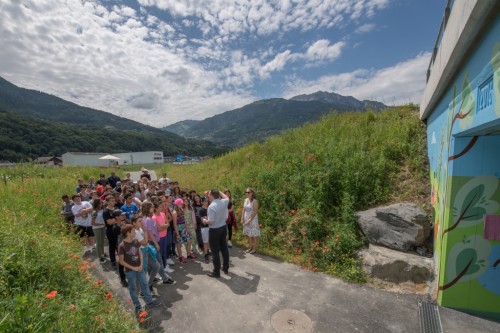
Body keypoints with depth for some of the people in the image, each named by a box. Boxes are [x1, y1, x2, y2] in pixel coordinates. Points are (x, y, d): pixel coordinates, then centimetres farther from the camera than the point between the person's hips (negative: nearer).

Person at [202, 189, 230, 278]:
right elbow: (227, 198, 21)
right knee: (224, 248, 18)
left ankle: (216, 272, 17)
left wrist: (205, 221, -3)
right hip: (223, 228, 7)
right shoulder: (224, 202, -5)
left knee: (215, 252, 5)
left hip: (214, 230, -7)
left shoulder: (211, 206, -24)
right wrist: (219, 191, 17)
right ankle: (226, 268, 31)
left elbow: (211, 222, -23)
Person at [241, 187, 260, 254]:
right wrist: (242, 219, 2)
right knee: (248, 234, 14)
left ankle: (255, 248, 16)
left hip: (253, 219, -6)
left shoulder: (255, 201, -14)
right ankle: (250, 247, 27)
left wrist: (250, 220, -19)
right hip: (246, 219, 6)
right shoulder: (246, 200, 6)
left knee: (254, 234, 3)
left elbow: (255, 212, -17)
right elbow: (243, 209, 8)